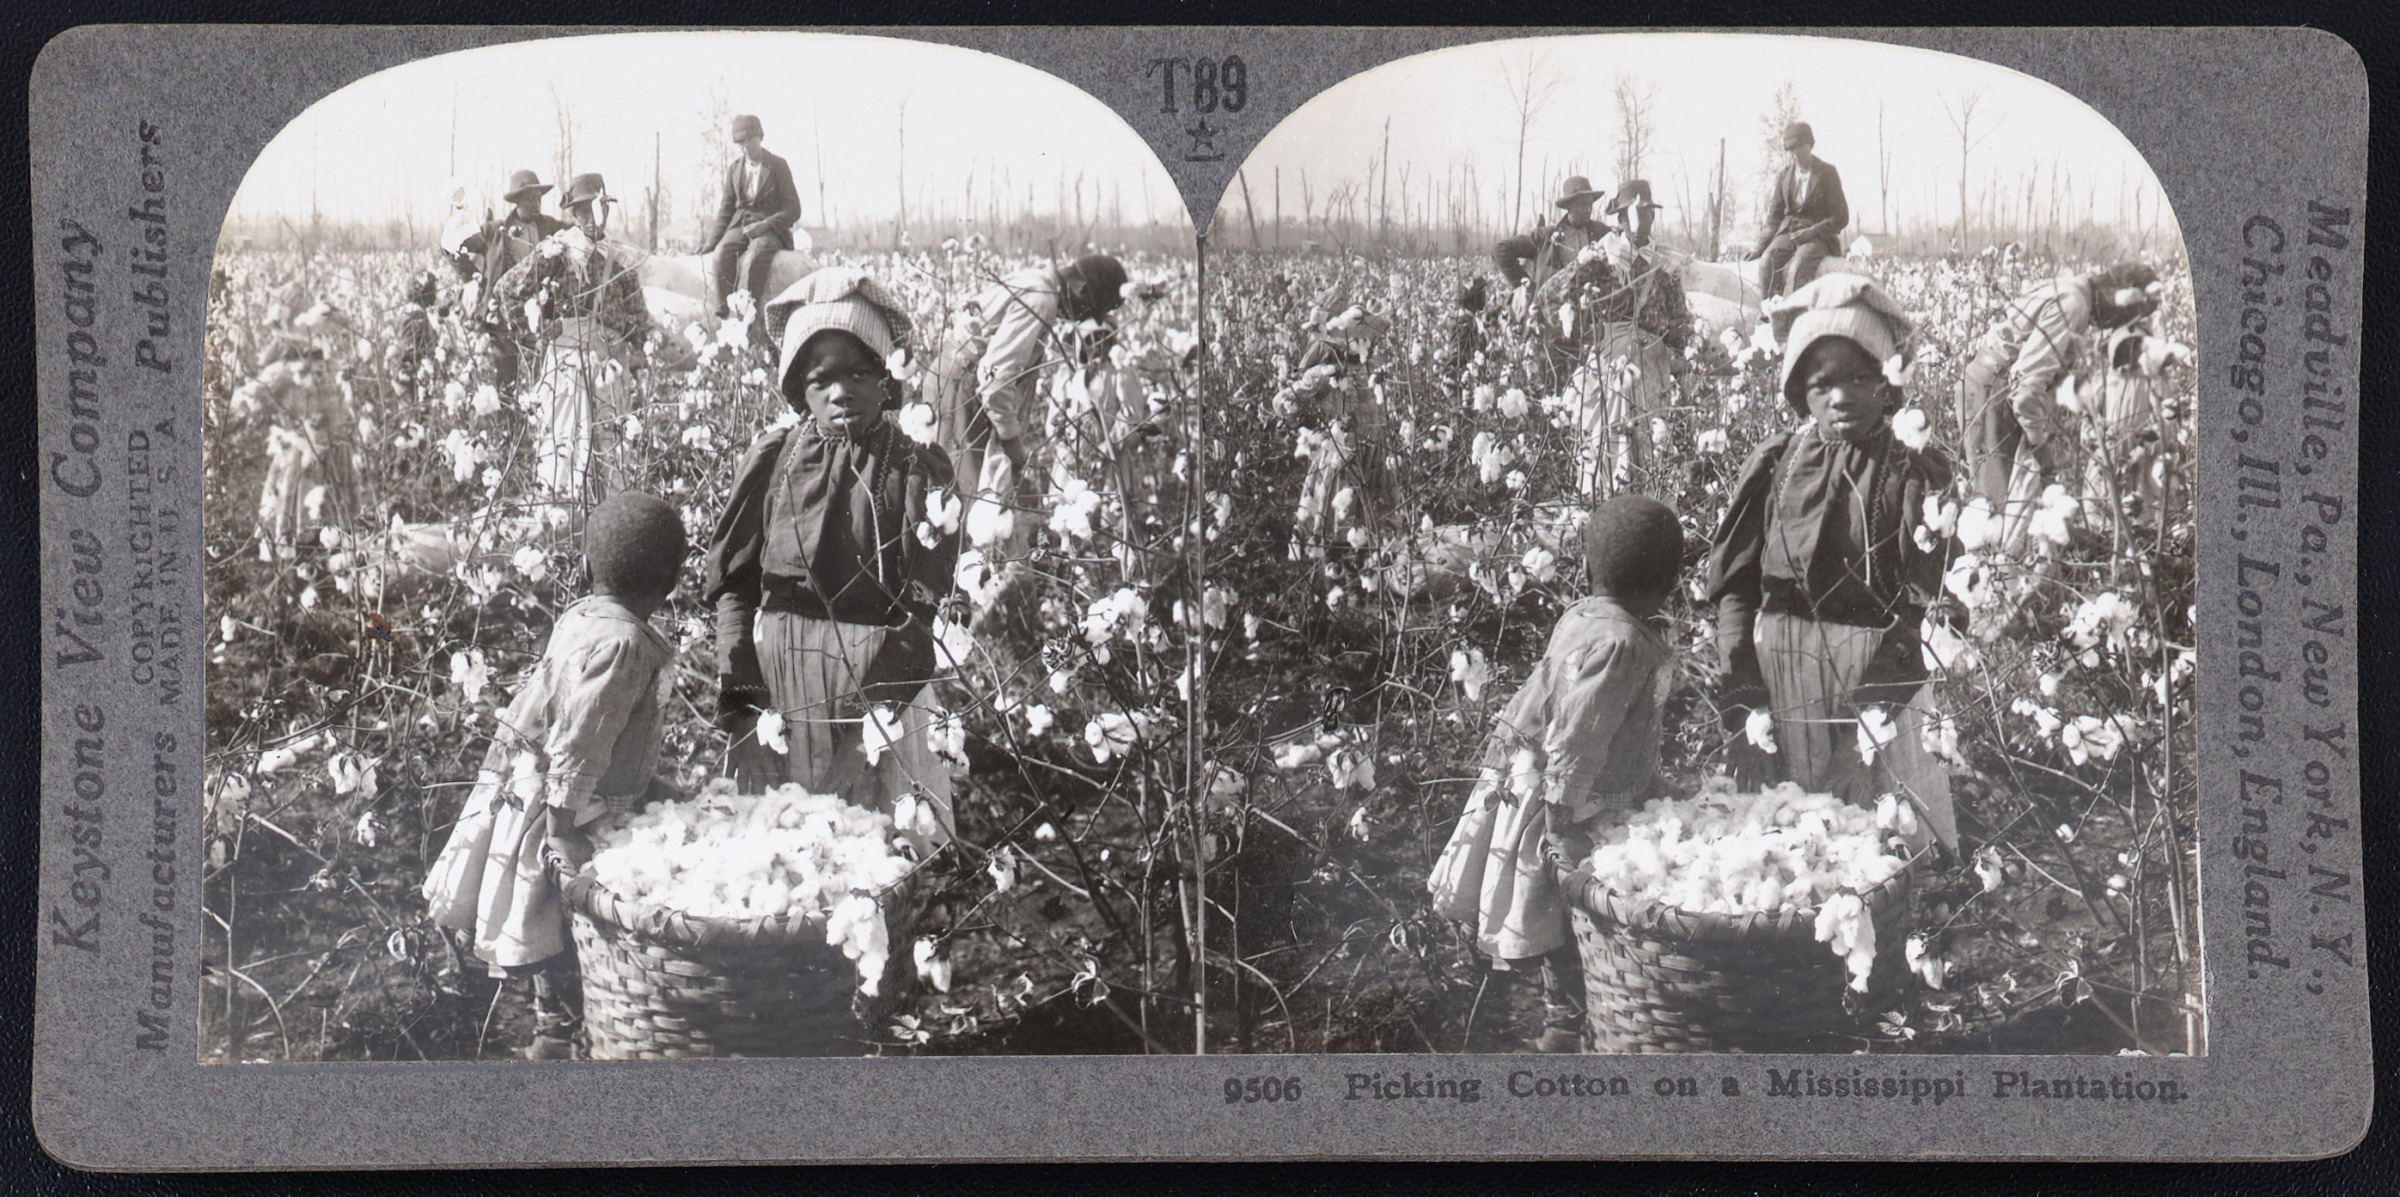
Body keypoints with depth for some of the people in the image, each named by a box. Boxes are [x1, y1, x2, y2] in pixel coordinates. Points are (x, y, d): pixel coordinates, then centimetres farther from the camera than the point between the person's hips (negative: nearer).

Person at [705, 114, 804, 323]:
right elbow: (725, 210, 18)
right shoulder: (733, 168, 17)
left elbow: (793, 211, 0)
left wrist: (764, 225, -16)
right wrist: (710, 242, 3)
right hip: (739, 226, 4)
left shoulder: (778, 166, 4)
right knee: (721, 254, -30)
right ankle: (724, 316, -36)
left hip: (769, 228, -4)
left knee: (753, 257, -36)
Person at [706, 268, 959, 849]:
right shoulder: (772, 461, 2)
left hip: (881, 684, -1)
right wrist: (738, 690, -1)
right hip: (780, 684, 1)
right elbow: (734, 583, 6)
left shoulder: (918, 470, -1)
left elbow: (925, 604, -3)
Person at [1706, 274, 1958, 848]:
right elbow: (1735, 586, 5)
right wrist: (1744, 703, -3)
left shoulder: (1915, 472, -3)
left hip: (1880, 676, -2)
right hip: (1781, 681, 2)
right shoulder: (1774, 466, 2)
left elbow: (1931, 599, -8)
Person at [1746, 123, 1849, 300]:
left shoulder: (1828, 173, 3)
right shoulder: (1783, 175, 14)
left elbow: (1841, 217, 1)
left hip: (1818, 237, -3)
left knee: (1799, 265, -35)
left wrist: (1811, 231, -14)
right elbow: (1775, 216, 16)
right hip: (1787, 231, 3)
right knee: (1768, 261, -29)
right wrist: (1761, 245, 1)